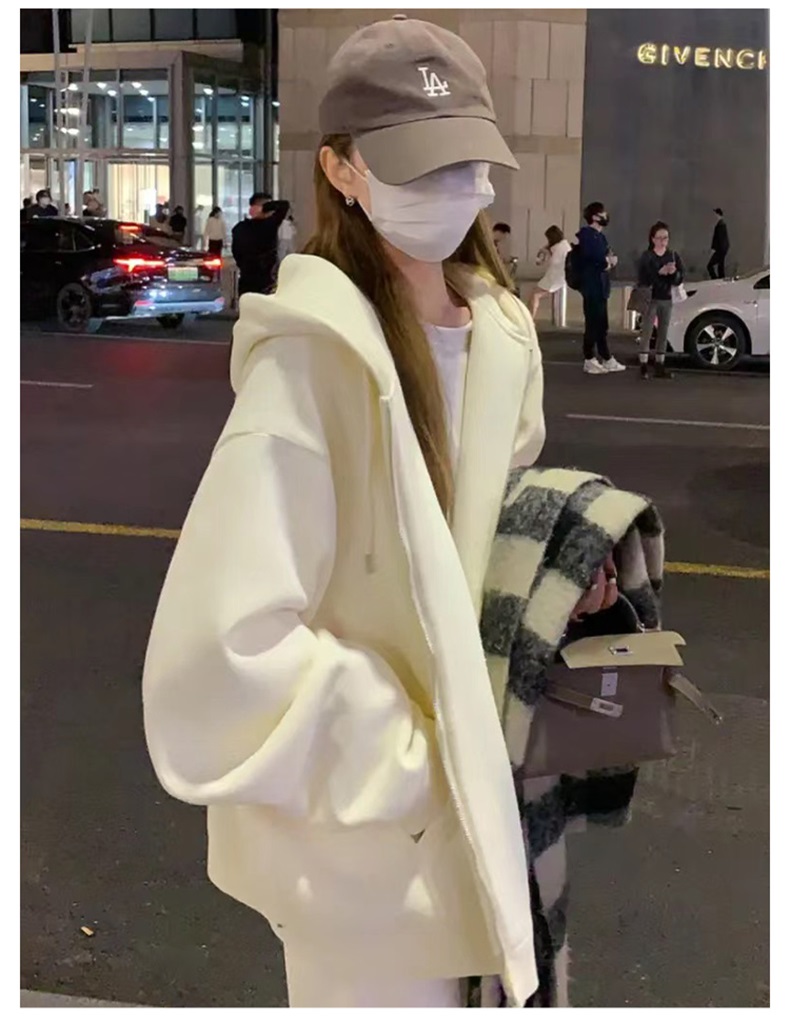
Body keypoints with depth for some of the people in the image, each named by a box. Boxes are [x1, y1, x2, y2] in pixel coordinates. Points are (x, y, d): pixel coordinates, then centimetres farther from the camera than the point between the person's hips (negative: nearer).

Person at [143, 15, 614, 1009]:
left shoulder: (500, 329, -1)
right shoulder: (315, 363, -26)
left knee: (454, 984, 27)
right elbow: (221, 655, -31)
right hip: (354, 821, -7)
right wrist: (410, 756, -22)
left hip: (467, 783, 7)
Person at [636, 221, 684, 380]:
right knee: (647, 333, -6)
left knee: (663, 334, 7)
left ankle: (660, 367, 11)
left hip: (667, 299, 4)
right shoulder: (646, 256, -7)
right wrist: (660, 272, -27)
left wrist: (674, 273, -19)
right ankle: (643, 366, -5)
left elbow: (680, 278, 2)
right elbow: (643, 278, -16)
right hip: (650, 298, -4)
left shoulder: (673, 255, 5)